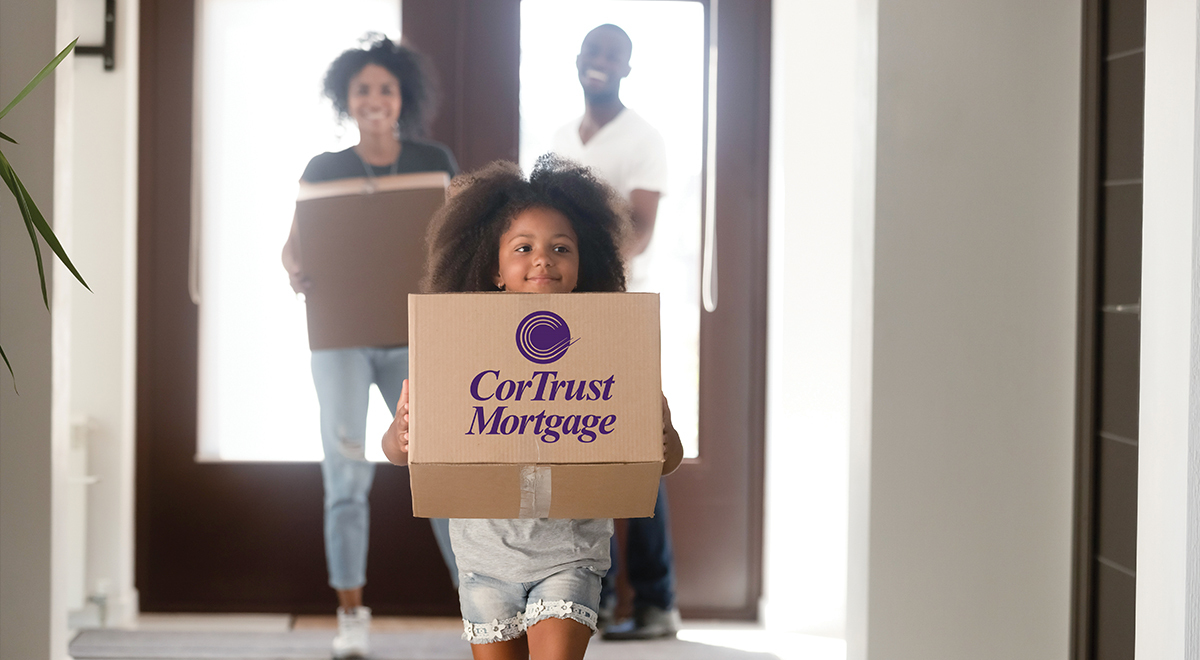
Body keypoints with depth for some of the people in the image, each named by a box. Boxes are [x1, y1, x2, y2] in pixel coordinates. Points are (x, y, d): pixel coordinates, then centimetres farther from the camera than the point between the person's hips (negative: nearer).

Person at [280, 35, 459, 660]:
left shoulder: (434, 162, 5)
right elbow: (293, 244, 7)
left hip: (414, 336, 0)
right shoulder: (324, 169, 5)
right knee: (347, 473, -3)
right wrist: (296, 271, -16)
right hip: (343, 333, 0)